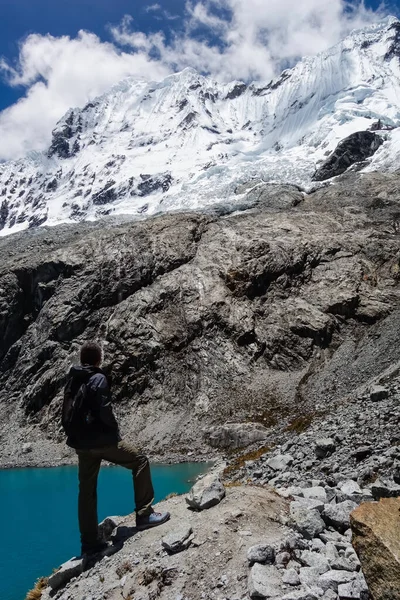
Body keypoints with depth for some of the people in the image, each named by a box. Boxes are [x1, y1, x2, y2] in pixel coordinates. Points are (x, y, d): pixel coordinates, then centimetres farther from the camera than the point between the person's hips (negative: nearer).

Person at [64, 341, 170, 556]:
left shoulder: (72, 380, 11)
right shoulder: (98, 378, -13)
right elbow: (104, 411, -19)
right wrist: (115, 430, -3)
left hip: (80, 441, 8)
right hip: (101, 439, -8)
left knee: (87, 491, 13)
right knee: (140, 461, 4)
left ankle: (89, 541, 19)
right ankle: (144, 515, 2)